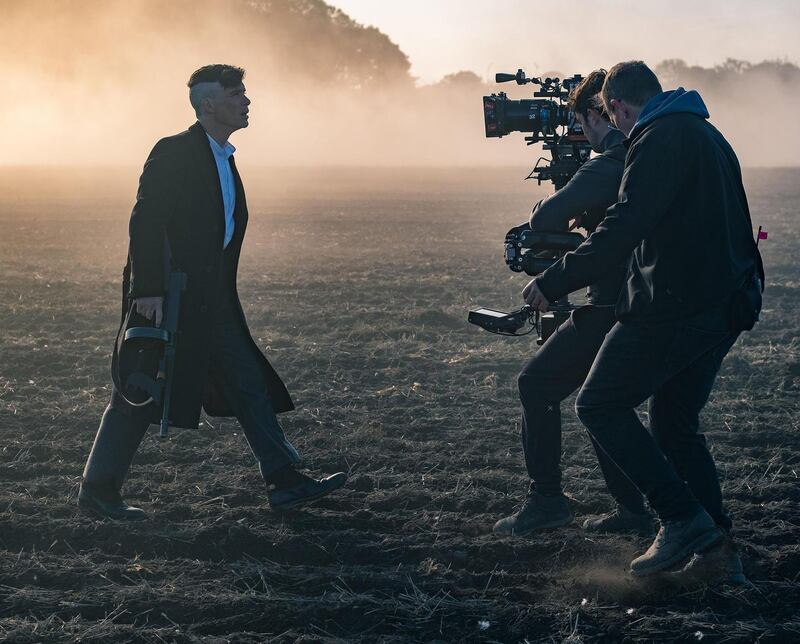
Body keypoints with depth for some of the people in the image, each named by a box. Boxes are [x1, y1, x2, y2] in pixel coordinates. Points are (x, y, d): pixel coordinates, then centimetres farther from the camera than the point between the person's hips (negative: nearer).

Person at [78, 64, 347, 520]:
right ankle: (98, 491, 10)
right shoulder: (173, 154, -12)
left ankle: (285, 481, 5)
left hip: (210, 300, 9)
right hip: (168, 296, -9)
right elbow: (145, 224, -18)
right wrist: (148, 291, -24)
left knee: (249, 385, 4)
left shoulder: (224, 158, 15)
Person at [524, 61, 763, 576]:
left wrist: (553, 283, -16)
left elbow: (622, 229, -22)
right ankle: (715, 546, 13)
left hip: (673, 309, -9)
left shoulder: (659, 140, -14)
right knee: (677, 423, 17)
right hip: (725, 307, 9)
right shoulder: (708, 134, 17)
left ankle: (683, 518, -6)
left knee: (600, 406, 1)